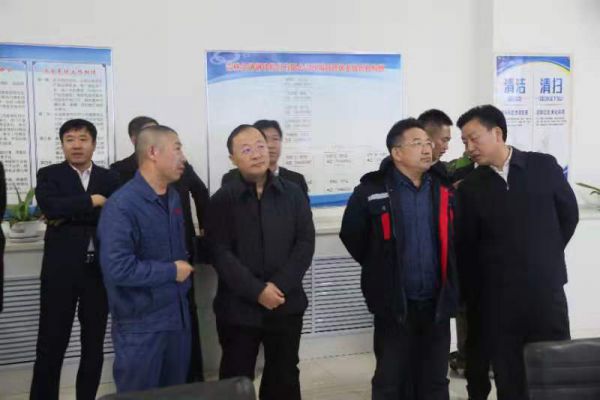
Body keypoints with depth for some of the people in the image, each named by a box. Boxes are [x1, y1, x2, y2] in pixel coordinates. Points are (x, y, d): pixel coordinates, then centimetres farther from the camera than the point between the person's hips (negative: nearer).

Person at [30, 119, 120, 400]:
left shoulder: (109, 178, 8)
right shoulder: (49, 175, 3)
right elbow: (51, 207, -17)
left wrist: (70, 216, -11)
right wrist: (92, 201, -12)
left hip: (99, 270, 2)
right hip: (61, 270, -2)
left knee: (94, 345, 12)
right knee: (51, 345, 3)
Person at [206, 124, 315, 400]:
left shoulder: (293, 193, 3)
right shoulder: (221, 200, -3)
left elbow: (305, 243, -3)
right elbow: (220, 254, -10)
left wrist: (279, 286, -14)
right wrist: (257, 291, -18)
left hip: (286, 304, 2)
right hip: (239, 307, -2)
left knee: (285, 378, 15)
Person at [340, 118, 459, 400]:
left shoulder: (443, 189, 3)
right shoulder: (372, 191, -9)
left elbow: (454, 239, 14)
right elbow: (350, 235, 2)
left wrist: (449, 283, 13)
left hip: (436, 303, 4)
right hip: (394, 304, -3)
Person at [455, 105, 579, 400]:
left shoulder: (544, 166, -1)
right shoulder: (471, 186, 0)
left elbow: (568, 214, 10)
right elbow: (466, 248, 4)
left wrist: (546, 257, 11)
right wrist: (473, 302, 6)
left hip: (546, 291, 0)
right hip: (497, 300, 1)